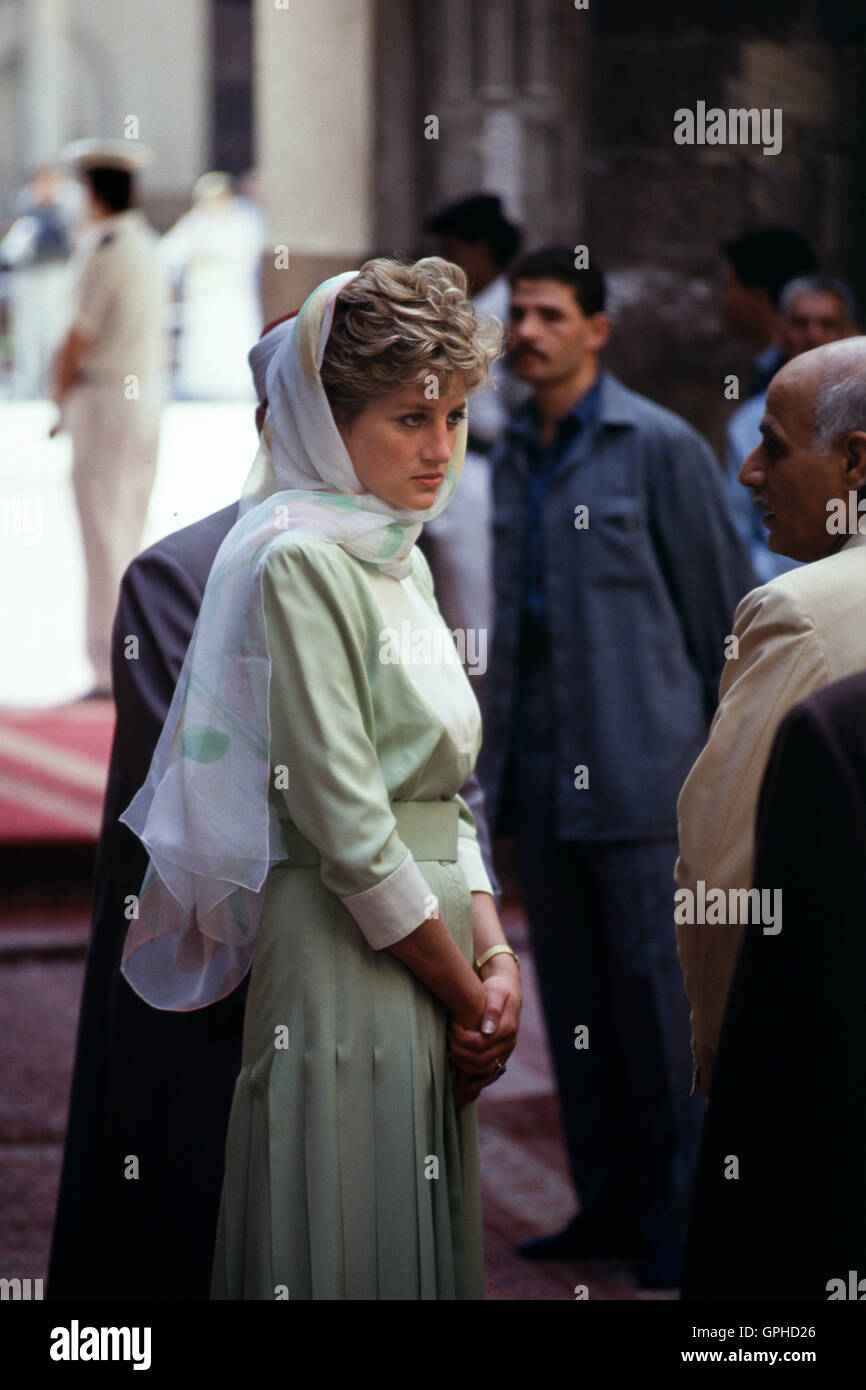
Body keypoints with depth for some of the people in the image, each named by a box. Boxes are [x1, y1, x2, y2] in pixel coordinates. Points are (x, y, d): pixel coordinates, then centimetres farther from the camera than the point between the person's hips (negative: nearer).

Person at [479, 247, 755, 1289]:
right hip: (541, 772, 6)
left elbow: (725, 603, -3)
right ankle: (608, 1204, 18)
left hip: (638, 769, -6)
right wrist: (496, 755, 13)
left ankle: (679, 1216, 5)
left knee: (656, 990, -3)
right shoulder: (512, 455, 12)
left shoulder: (659, 447, -6)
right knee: (572, 996, 9)